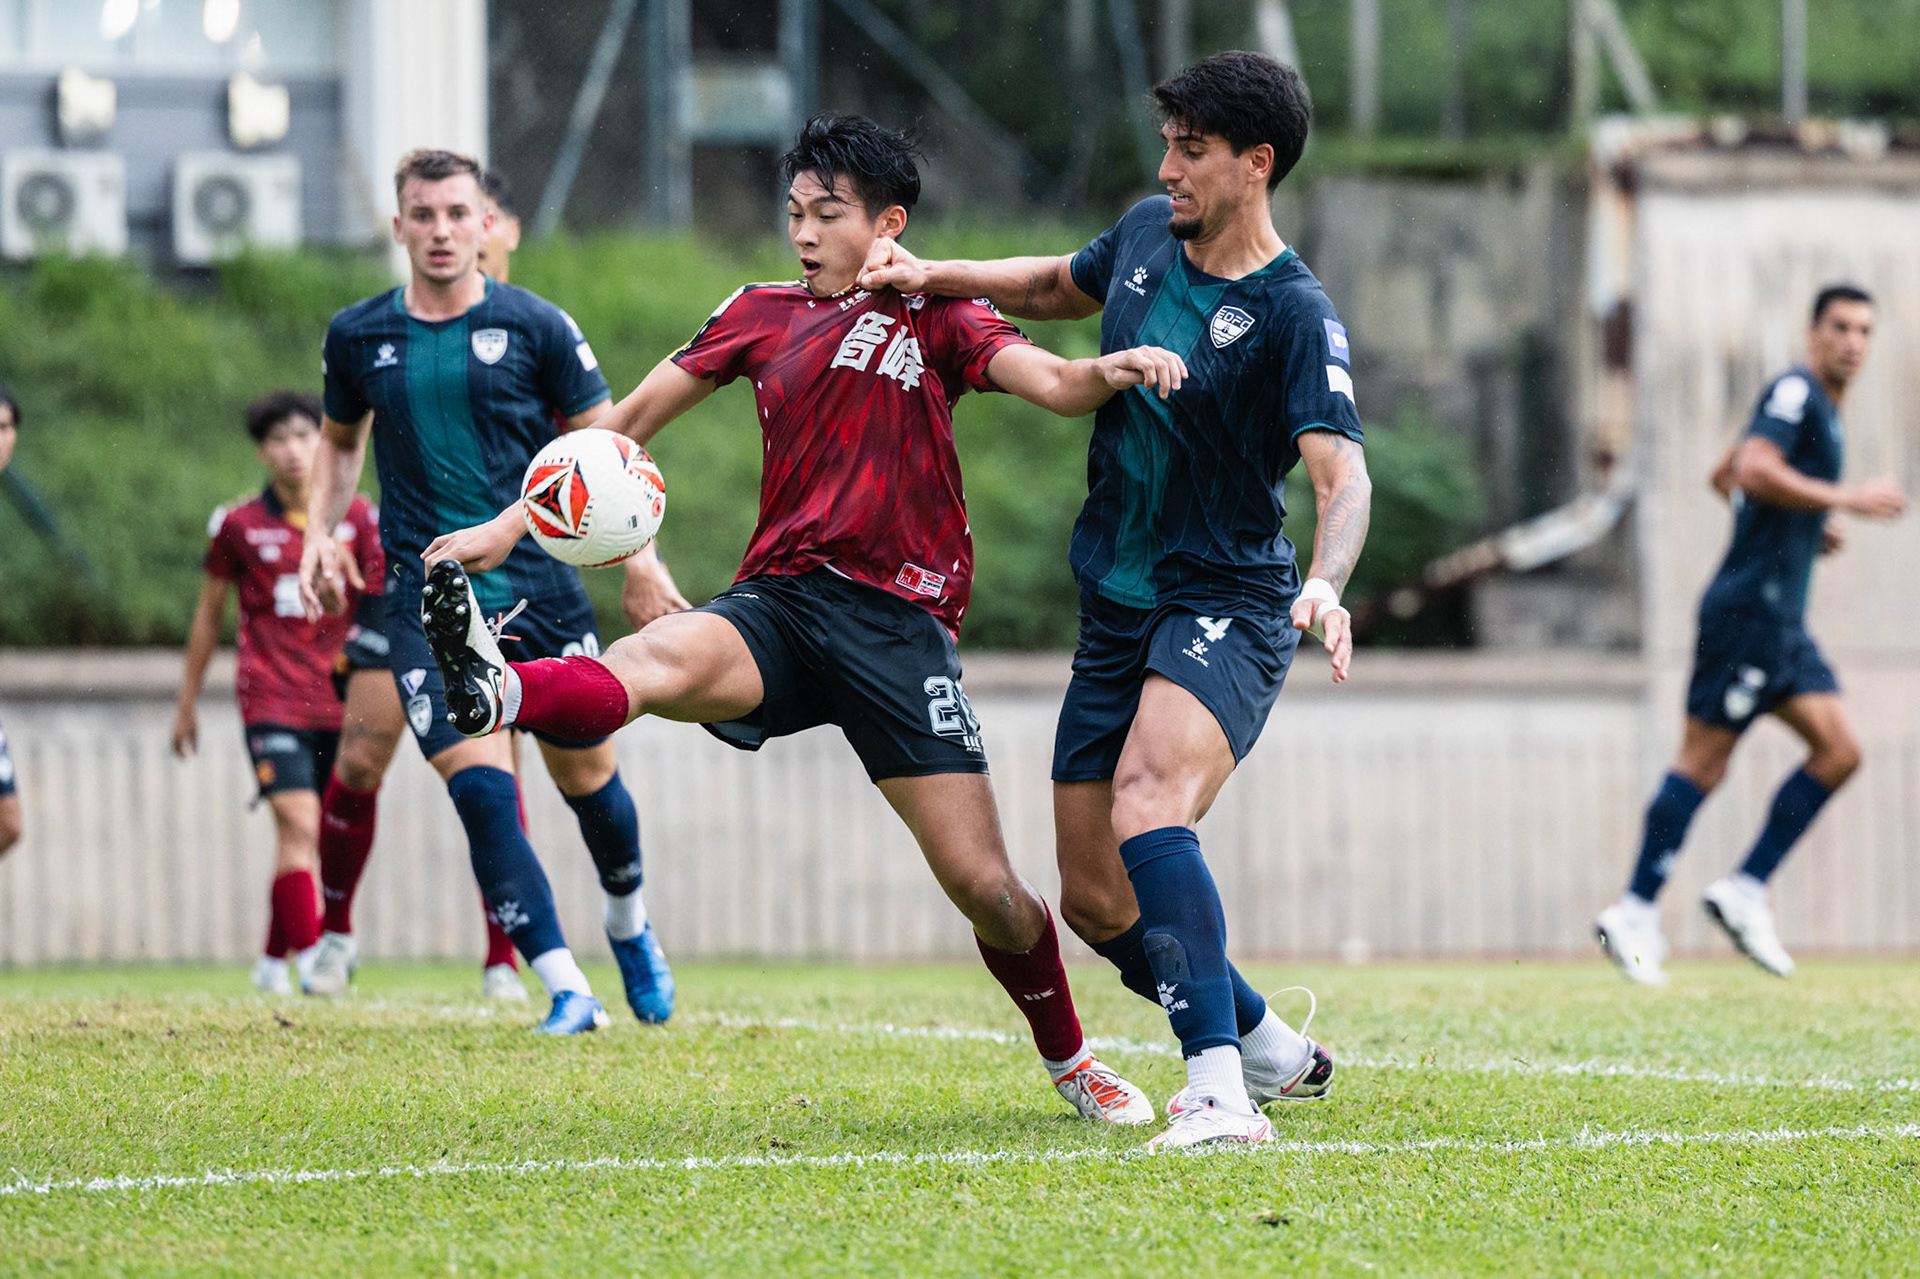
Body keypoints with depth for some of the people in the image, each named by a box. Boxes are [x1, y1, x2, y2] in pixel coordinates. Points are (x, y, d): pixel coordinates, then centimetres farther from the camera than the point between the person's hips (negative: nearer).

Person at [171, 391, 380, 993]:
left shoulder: (356, 517, 5)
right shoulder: (239, 525, 1)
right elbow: (209, 611, 11)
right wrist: (188, 701, 14)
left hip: (338, 701, 3)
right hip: (271, 699, -3)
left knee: (307, 839, 7)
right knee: (299, 826, -18)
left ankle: (273, 960, 21)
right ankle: (311, 959, -23)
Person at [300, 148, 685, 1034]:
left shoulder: (536, 327, -3)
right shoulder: (358, 337, 3)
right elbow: (340, 438, 21)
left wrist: (638, 556, -3)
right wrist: (320, 530, 7)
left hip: (541, 586, 0)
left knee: (586, 775, 10)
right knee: (480, 790, -16)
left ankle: (630, 927, 41)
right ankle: (567, 990, -16)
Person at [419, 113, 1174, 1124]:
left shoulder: (933, 315, 11)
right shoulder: (763, 315, 19)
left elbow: (1050, 382, -6)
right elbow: (628, 424, 21)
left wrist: (1111, 371, -30)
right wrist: (511, 525, 11)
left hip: (898, 618, -2)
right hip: (778, 600, 2)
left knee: (984, 885, -6)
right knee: (655, 663, -34)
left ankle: (1070, 1060, 18)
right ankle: (493, 691, -65)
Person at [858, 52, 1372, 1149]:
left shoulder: (1295, 315, -15)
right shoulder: (1146, 235, 6)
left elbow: (1344, 472, -28)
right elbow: (1061, 287, 30)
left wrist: (1327, 584, -46)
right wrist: (935, 275, 16)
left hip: (1228, 606, -8)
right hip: (1117, 609, 8)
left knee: (1146, 806, -35)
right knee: (1096, 902, 8)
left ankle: (1220, 1091, -43)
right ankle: (1272, 1051, 30)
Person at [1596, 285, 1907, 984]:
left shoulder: (1823, 408, 21)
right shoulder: (1794, 391, -9)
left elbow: (1725, 476, 30)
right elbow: (1755, 472, -23)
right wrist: (1846, 500, -20)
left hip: (1781, 619, 10)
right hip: (1747, 607, -10)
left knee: (1839, 750, 0)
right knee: (1703, 760, -8)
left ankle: (1744, 890, 0)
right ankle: (1636, 913, -4)